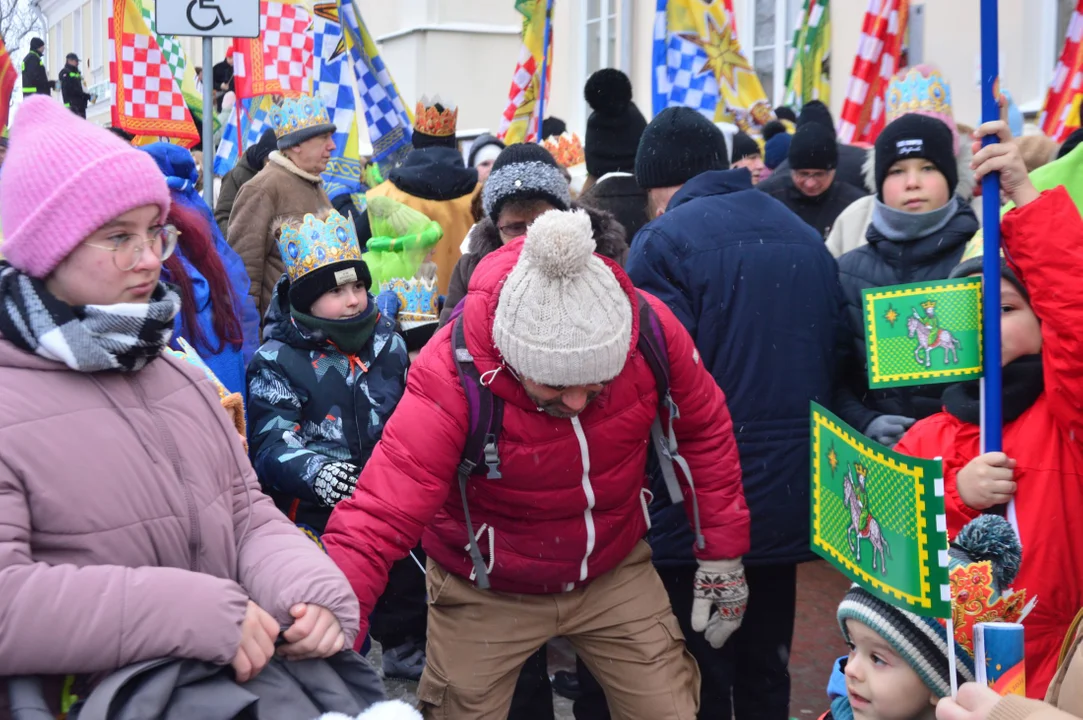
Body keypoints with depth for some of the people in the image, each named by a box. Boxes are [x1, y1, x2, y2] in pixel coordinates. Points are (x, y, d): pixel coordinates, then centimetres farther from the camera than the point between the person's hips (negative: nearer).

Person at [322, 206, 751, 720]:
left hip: (616, 573, 3)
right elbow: (377, 520, -37)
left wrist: (722, 553, 0)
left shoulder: (651, 330, -23)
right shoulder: (452, 374, -32)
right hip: (487, 594, -2)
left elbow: (704, 430, -4)